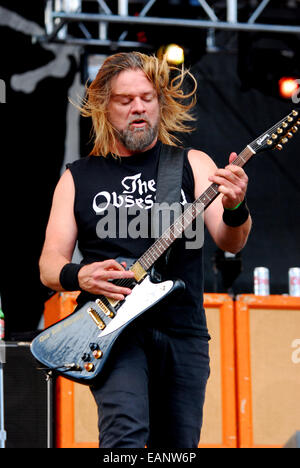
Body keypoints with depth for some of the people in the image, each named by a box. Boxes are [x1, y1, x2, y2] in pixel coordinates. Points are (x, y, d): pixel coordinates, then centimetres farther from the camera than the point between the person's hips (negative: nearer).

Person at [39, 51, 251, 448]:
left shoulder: (192, 164, 9)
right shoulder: (79, 177, 10)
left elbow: (229, 242, -3)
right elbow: (49, 265, 8)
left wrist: (235, 209, -26)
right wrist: (79, 276, -14)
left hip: (184, 331, 2)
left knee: (178, 446, 7)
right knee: (126, 430, -26)